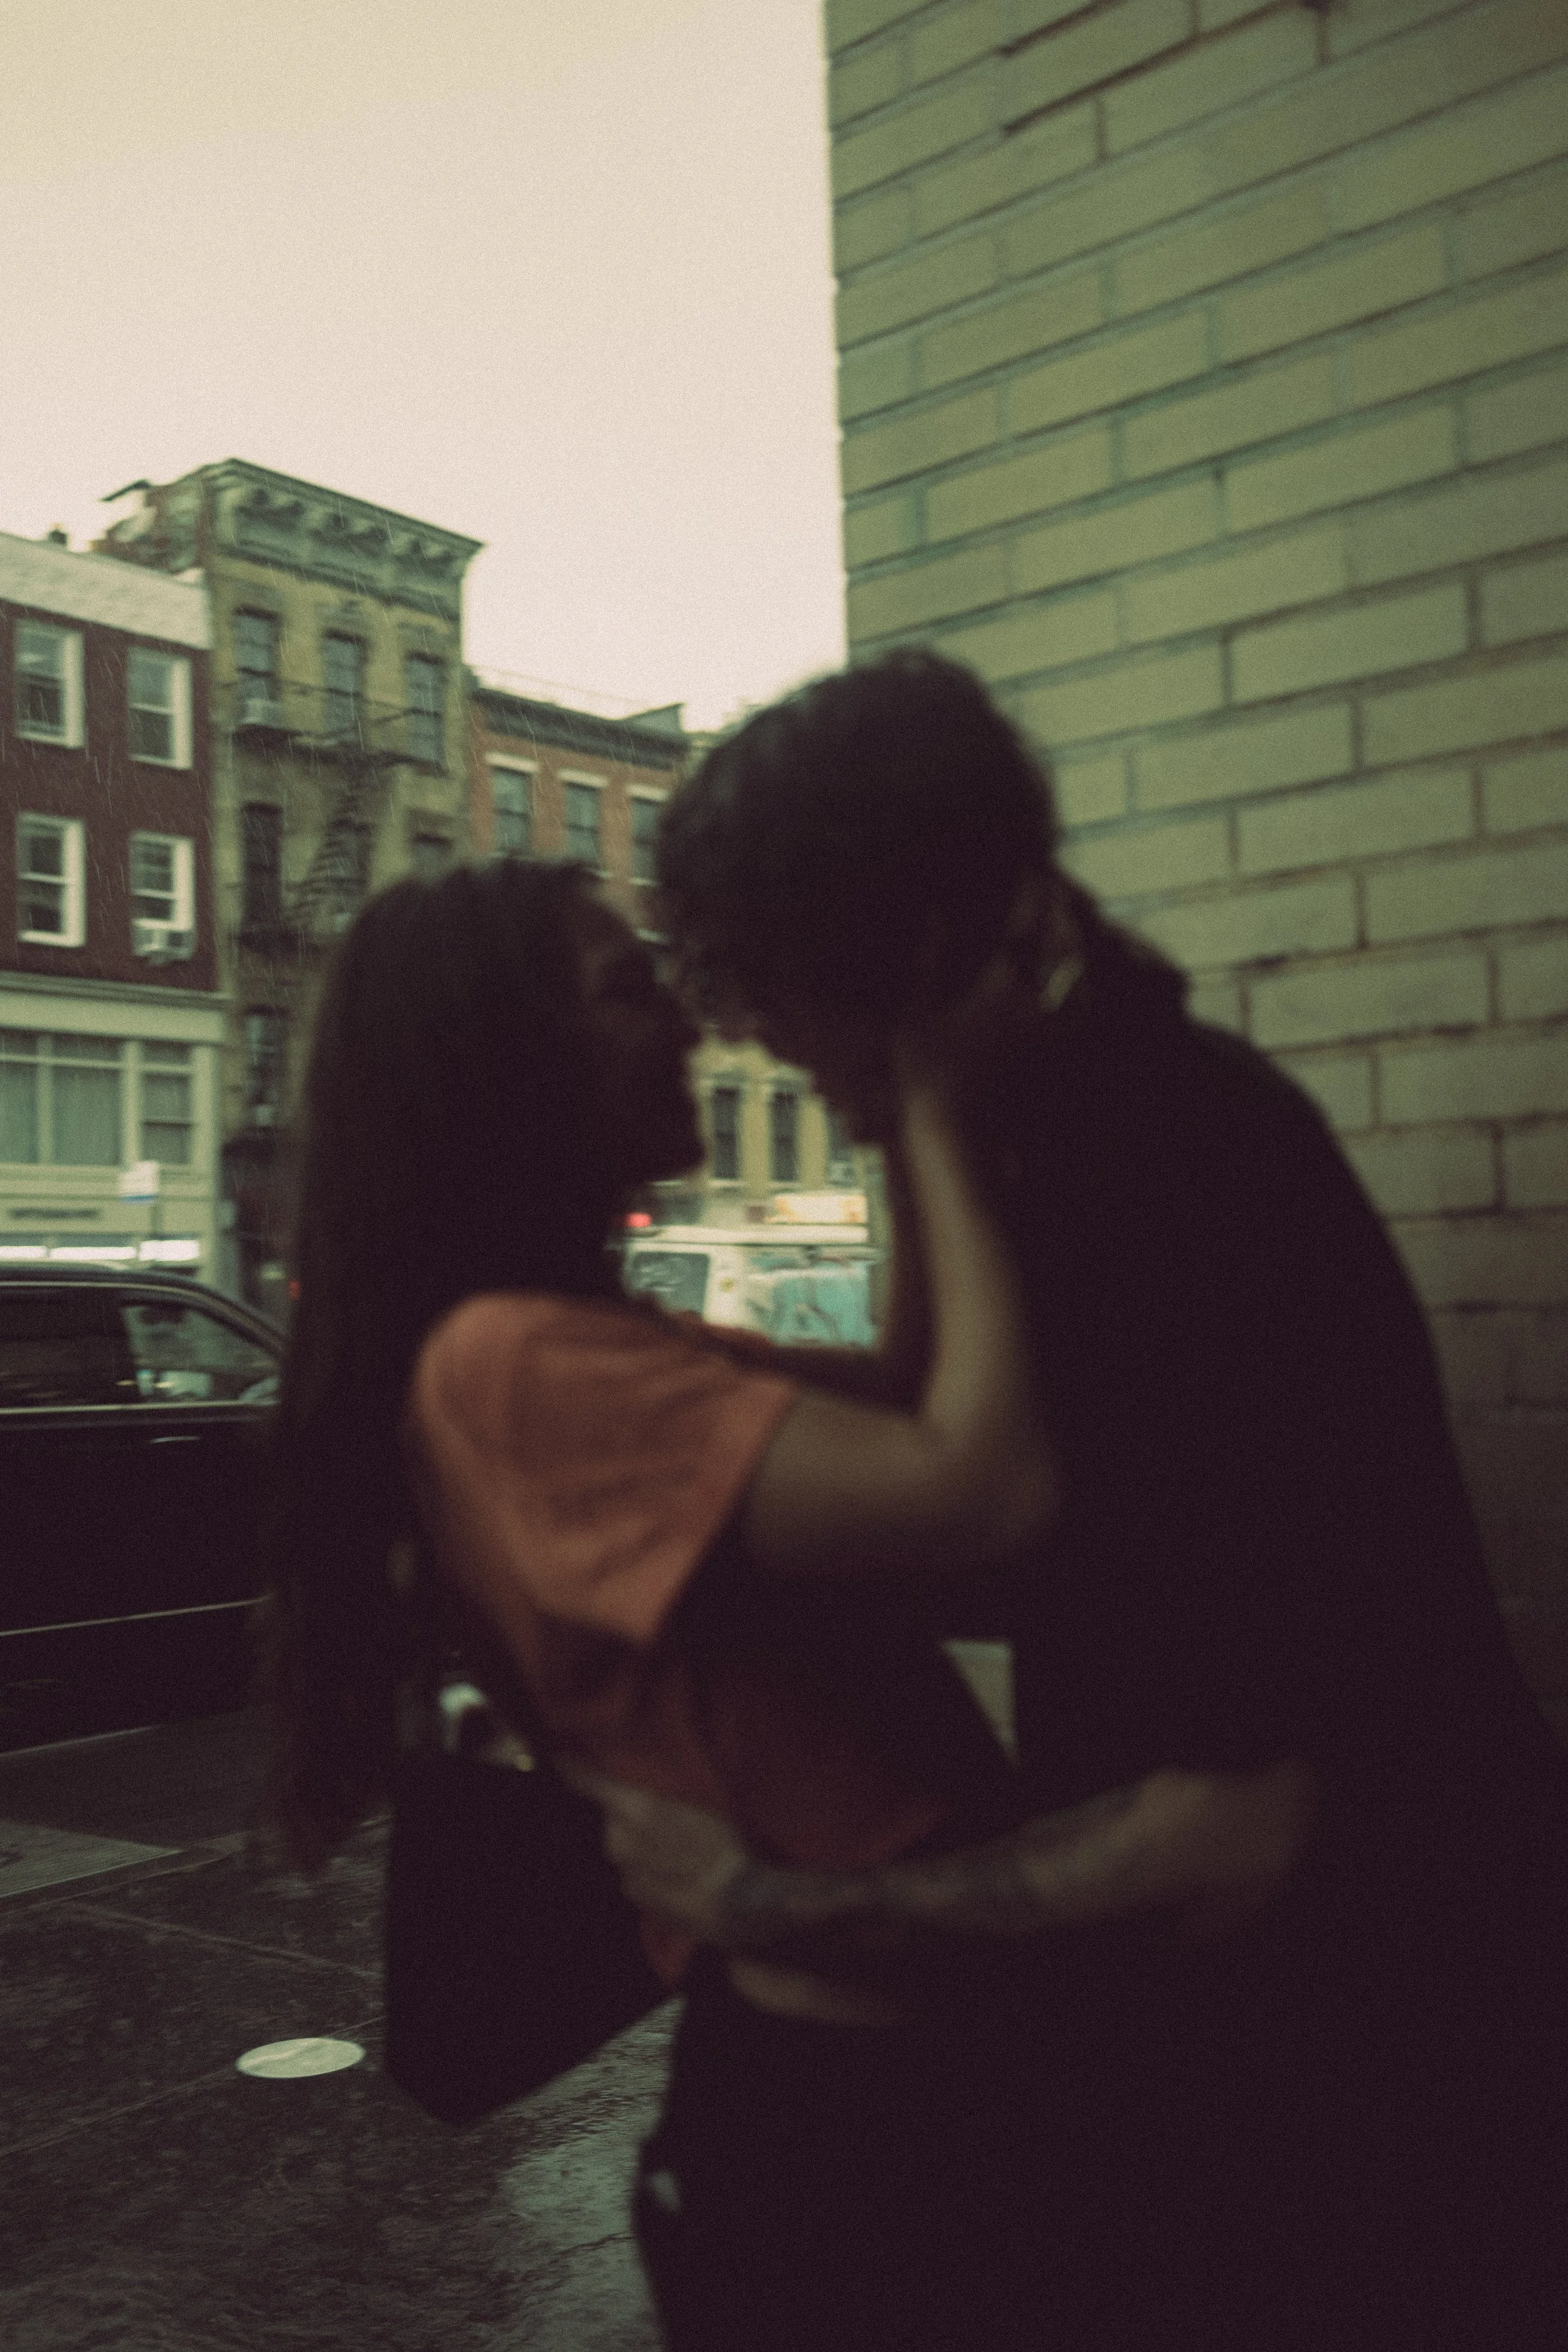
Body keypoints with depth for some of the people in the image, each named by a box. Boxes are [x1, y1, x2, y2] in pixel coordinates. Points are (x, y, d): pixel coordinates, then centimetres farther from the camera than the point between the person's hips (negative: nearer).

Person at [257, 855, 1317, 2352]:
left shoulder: (596, 1354, 9)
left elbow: (925, 1396, 10)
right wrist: (929, 1098, -19)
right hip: (842, 2098, -9)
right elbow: (983, 1488, -30)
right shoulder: (506, 1359, -22)